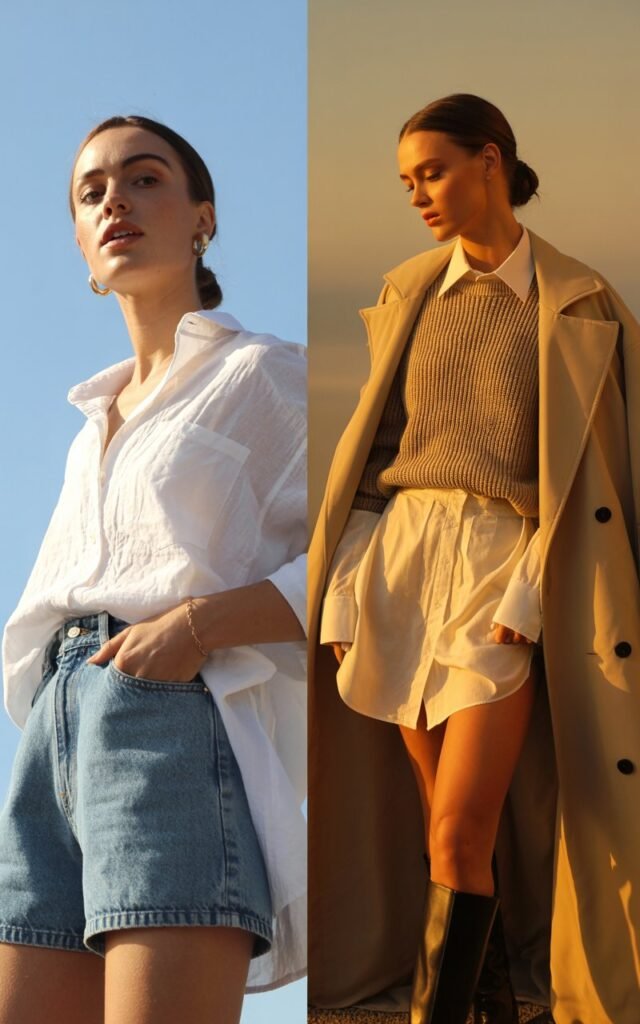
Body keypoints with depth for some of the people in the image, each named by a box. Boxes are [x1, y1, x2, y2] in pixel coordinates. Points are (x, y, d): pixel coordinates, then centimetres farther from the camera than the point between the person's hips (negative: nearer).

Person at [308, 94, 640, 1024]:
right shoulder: (407, 292, 12)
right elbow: (374, 447, 10)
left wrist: (528, 592, -15)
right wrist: (347, 588, 0)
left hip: (506, 566, -4)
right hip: (400, 554, 4)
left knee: (458, 837, -12)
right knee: (450, 824, 8)